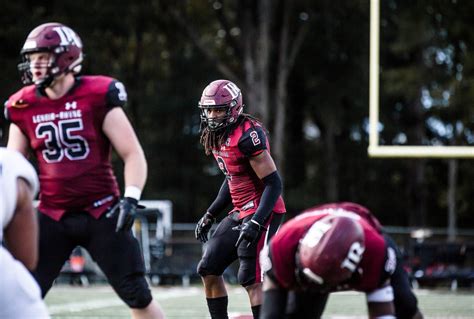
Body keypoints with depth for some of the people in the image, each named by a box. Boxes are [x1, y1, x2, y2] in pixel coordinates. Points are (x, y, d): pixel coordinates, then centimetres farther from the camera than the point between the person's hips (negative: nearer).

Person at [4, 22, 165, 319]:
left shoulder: (98, 97, -9)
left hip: (101, 213, -3)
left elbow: (133, 155, -7)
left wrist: (130, 199, -19)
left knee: (138, 295, 1)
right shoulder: (24, 106, 2)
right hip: (52, 215, 3)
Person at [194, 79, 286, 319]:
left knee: (251, 280, -15)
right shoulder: (217, 137, 9)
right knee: (208, 270, 9)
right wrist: (210, 216, 21)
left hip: (262, 212, -10)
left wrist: (255, 222, -27)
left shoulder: (247, 135, -20)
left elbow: (273, 183, -21)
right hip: (240, 213, 10)